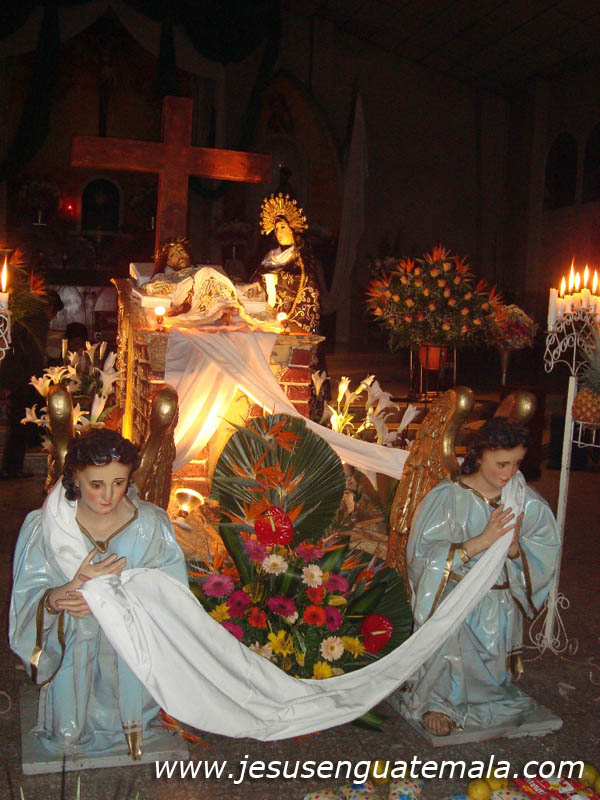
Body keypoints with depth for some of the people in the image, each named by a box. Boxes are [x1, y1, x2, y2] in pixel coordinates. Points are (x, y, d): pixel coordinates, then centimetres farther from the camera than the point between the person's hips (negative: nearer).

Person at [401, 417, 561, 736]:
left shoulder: (527, 501, -2)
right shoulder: (448, 497, -11)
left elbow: (544, 558, 0)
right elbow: (423, 555, -19)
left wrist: (513, 547, -22)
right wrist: (483, 540, -26)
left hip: (500, 605, 3)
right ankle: (438, 701, 0)